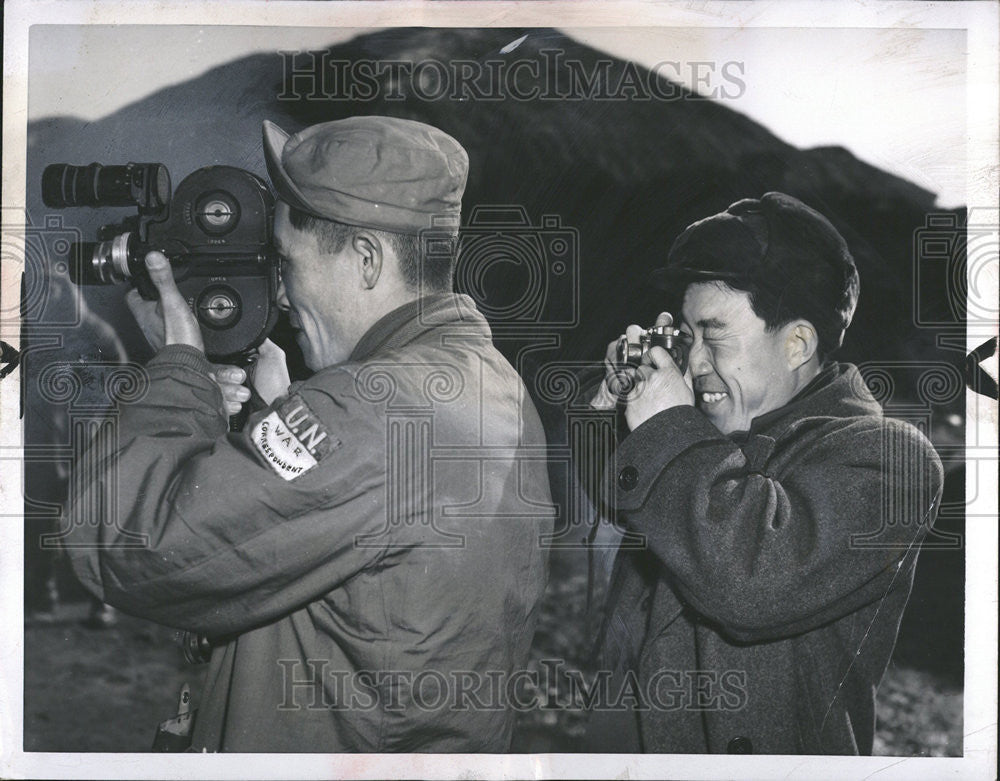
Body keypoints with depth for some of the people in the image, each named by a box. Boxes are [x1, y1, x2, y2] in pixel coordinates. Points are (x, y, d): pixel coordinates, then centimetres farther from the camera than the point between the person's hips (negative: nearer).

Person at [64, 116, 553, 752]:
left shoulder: (376, 410, -28)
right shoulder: (494, 382, 3)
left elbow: (125, 545, -28)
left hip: (343, 752, -8)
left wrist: (181, 364, -15)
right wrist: (273, 411, 0)